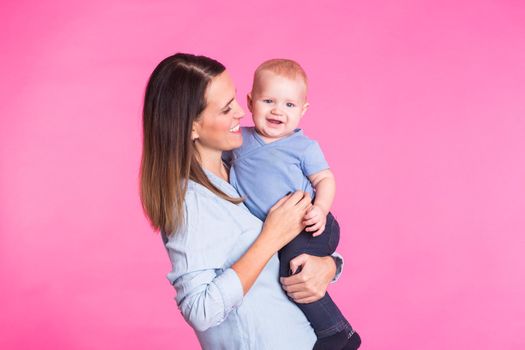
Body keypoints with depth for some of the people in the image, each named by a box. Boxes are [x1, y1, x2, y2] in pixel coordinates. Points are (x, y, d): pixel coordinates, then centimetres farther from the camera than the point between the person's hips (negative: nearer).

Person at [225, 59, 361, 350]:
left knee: (292, 268, -24)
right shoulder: (239, 140, 8)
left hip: (309, 227, -6)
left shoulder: (304, 146, -1)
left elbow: (325, 179, -1)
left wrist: (320, 209, -18)